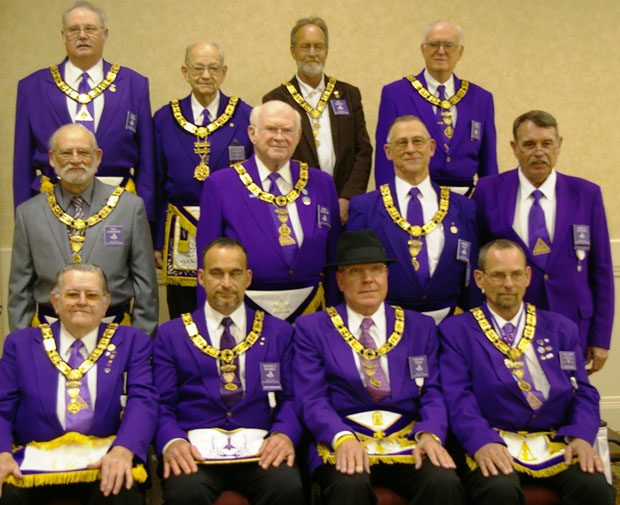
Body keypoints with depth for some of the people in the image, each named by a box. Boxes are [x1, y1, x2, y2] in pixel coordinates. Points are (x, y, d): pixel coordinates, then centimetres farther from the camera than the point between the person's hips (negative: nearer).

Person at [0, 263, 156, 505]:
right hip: (36, 460, 2)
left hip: (103, 459, -1)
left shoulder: (132, 342, 11)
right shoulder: (21, 344, 14)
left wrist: (122, 450, -23)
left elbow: (142, 400, -3)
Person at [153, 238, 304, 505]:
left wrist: (285, 434, -13)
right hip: (196, 448, -1)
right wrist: (171, 442, -16)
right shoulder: (170, 334, 13)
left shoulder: (279, 332, 16)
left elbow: (291, 398, 9)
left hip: (259, 448, 1)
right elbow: (162, 404, 5)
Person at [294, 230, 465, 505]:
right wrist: (343, 438, -20)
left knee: (445, 482, -28)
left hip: (408, 442, 2)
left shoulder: (421, 327, 16)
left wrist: (429, 434, -13)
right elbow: (311, 399, -1)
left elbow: (432, 394, 8)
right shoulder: (312, 328, 9)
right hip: (342, 444, -2)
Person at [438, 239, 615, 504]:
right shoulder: (456, 330, 6)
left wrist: (580, 437, -8)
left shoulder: (561, 329, 17)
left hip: (556, 443, 3)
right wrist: (482, 442, -22)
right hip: (494, 445, -3)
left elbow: (583, 393, 12)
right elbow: (458, 397, -5)